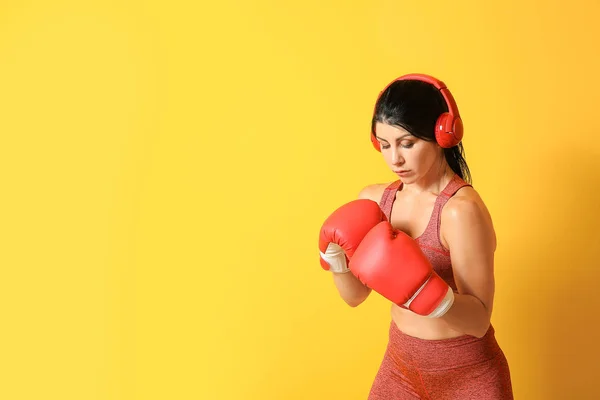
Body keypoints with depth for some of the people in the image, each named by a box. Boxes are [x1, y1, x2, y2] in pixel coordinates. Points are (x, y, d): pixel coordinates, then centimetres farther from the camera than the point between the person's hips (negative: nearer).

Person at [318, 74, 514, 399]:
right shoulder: (374, 199, -4)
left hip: (466, 373, -5)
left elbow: (479, 321, -21)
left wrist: (423, 290, -35)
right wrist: (335, 256, -14)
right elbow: (355, 296, 3)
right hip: (400, 365, 6)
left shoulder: (462, 210, -22)